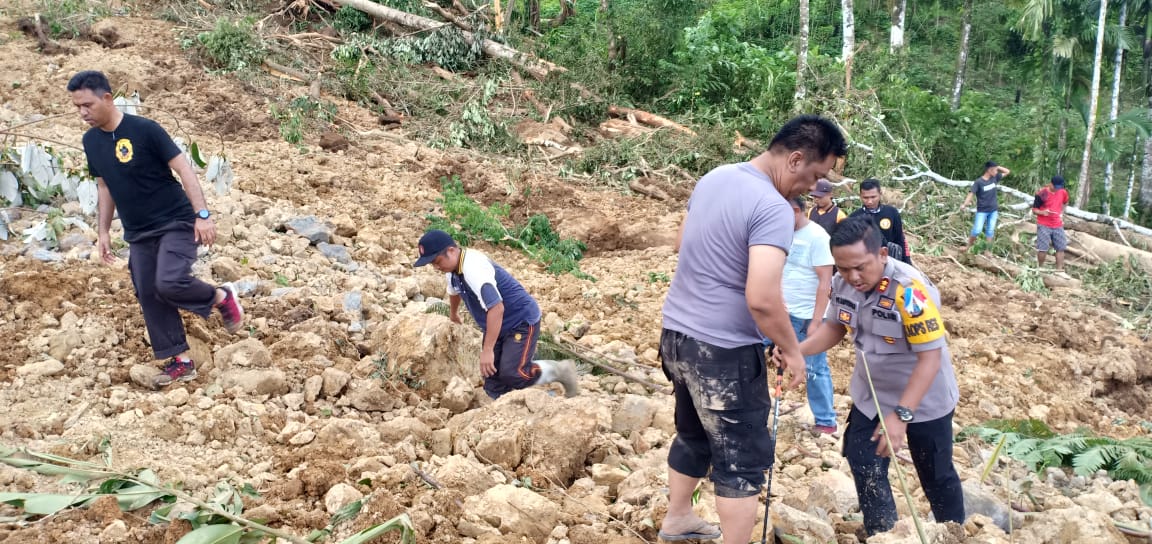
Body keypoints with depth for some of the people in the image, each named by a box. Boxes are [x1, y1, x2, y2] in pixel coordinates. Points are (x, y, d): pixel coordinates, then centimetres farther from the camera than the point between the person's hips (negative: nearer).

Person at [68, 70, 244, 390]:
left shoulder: (144, 130, -16)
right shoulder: (91, 141, 5)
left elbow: (183, 169, -16)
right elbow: (104, 187, 16)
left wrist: (202, 215, -22)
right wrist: (103, 231, 13)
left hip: (176, 223, -7)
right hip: (138, 233, 7)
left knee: (169, 283, -25)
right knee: (149, 296, 5)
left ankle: (221, 297, 5)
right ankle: (181, 361, 15)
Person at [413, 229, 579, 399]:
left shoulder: (474, 268, -30)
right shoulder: (452, 269, 1)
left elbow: (496, 308, -38)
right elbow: (454, 291, 27)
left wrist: (487, 350, -38)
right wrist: (453, 314, 45)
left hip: (522, 321, -9)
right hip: (497, 326, 9)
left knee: (512, 375, -22)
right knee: (493, 384, 2)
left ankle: (560, 371, 0)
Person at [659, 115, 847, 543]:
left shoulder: (713, 178, 5)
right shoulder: (773, 208, -22)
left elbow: (682, 242, 20)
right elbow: (762, 299, -29)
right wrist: (791, 350, -14)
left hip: (677, 332, 9)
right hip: (724, 349, -9)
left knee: (693, 434, 26)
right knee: (743, 459, 4)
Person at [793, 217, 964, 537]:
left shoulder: (910, 291, -34)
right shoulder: (842, 283, -13)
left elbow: (931, 357, -31)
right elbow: (835, 327, 4)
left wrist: (901, 415, -35)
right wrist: (796, 350, -14)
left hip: (923, 401, -5)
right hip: (871, 395, 5)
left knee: (936, 476, 14)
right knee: (865, 467, 11)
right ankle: (882, 535, 32)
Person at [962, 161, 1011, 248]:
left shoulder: (995, 178, 2)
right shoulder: (978, 182, -14)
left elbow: (1007, 172, 13)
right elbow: (971, 193, -20)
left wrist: (998, 167, -2)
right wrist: (965, 204, -35)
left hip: (993, 210, 5)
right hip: (982, 211, -5)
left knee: (990, 231, 7)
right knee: (977, 231, -10)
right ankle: (969, 246, 9)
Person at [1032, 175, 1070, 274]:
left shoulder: (1063, 192, 3)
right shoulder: (1041, 194, -13)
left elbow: (1065, 203, 26)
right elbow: (1034, 210, -8)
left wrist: (1061, 213, 13)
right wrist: (1042, 212, -27)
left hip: (1058, 225, 5)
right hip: (1044, 225, -5)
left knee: (1061, 248, 4)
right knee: (1043, 249, -10)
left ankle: (1059, 270, 11)